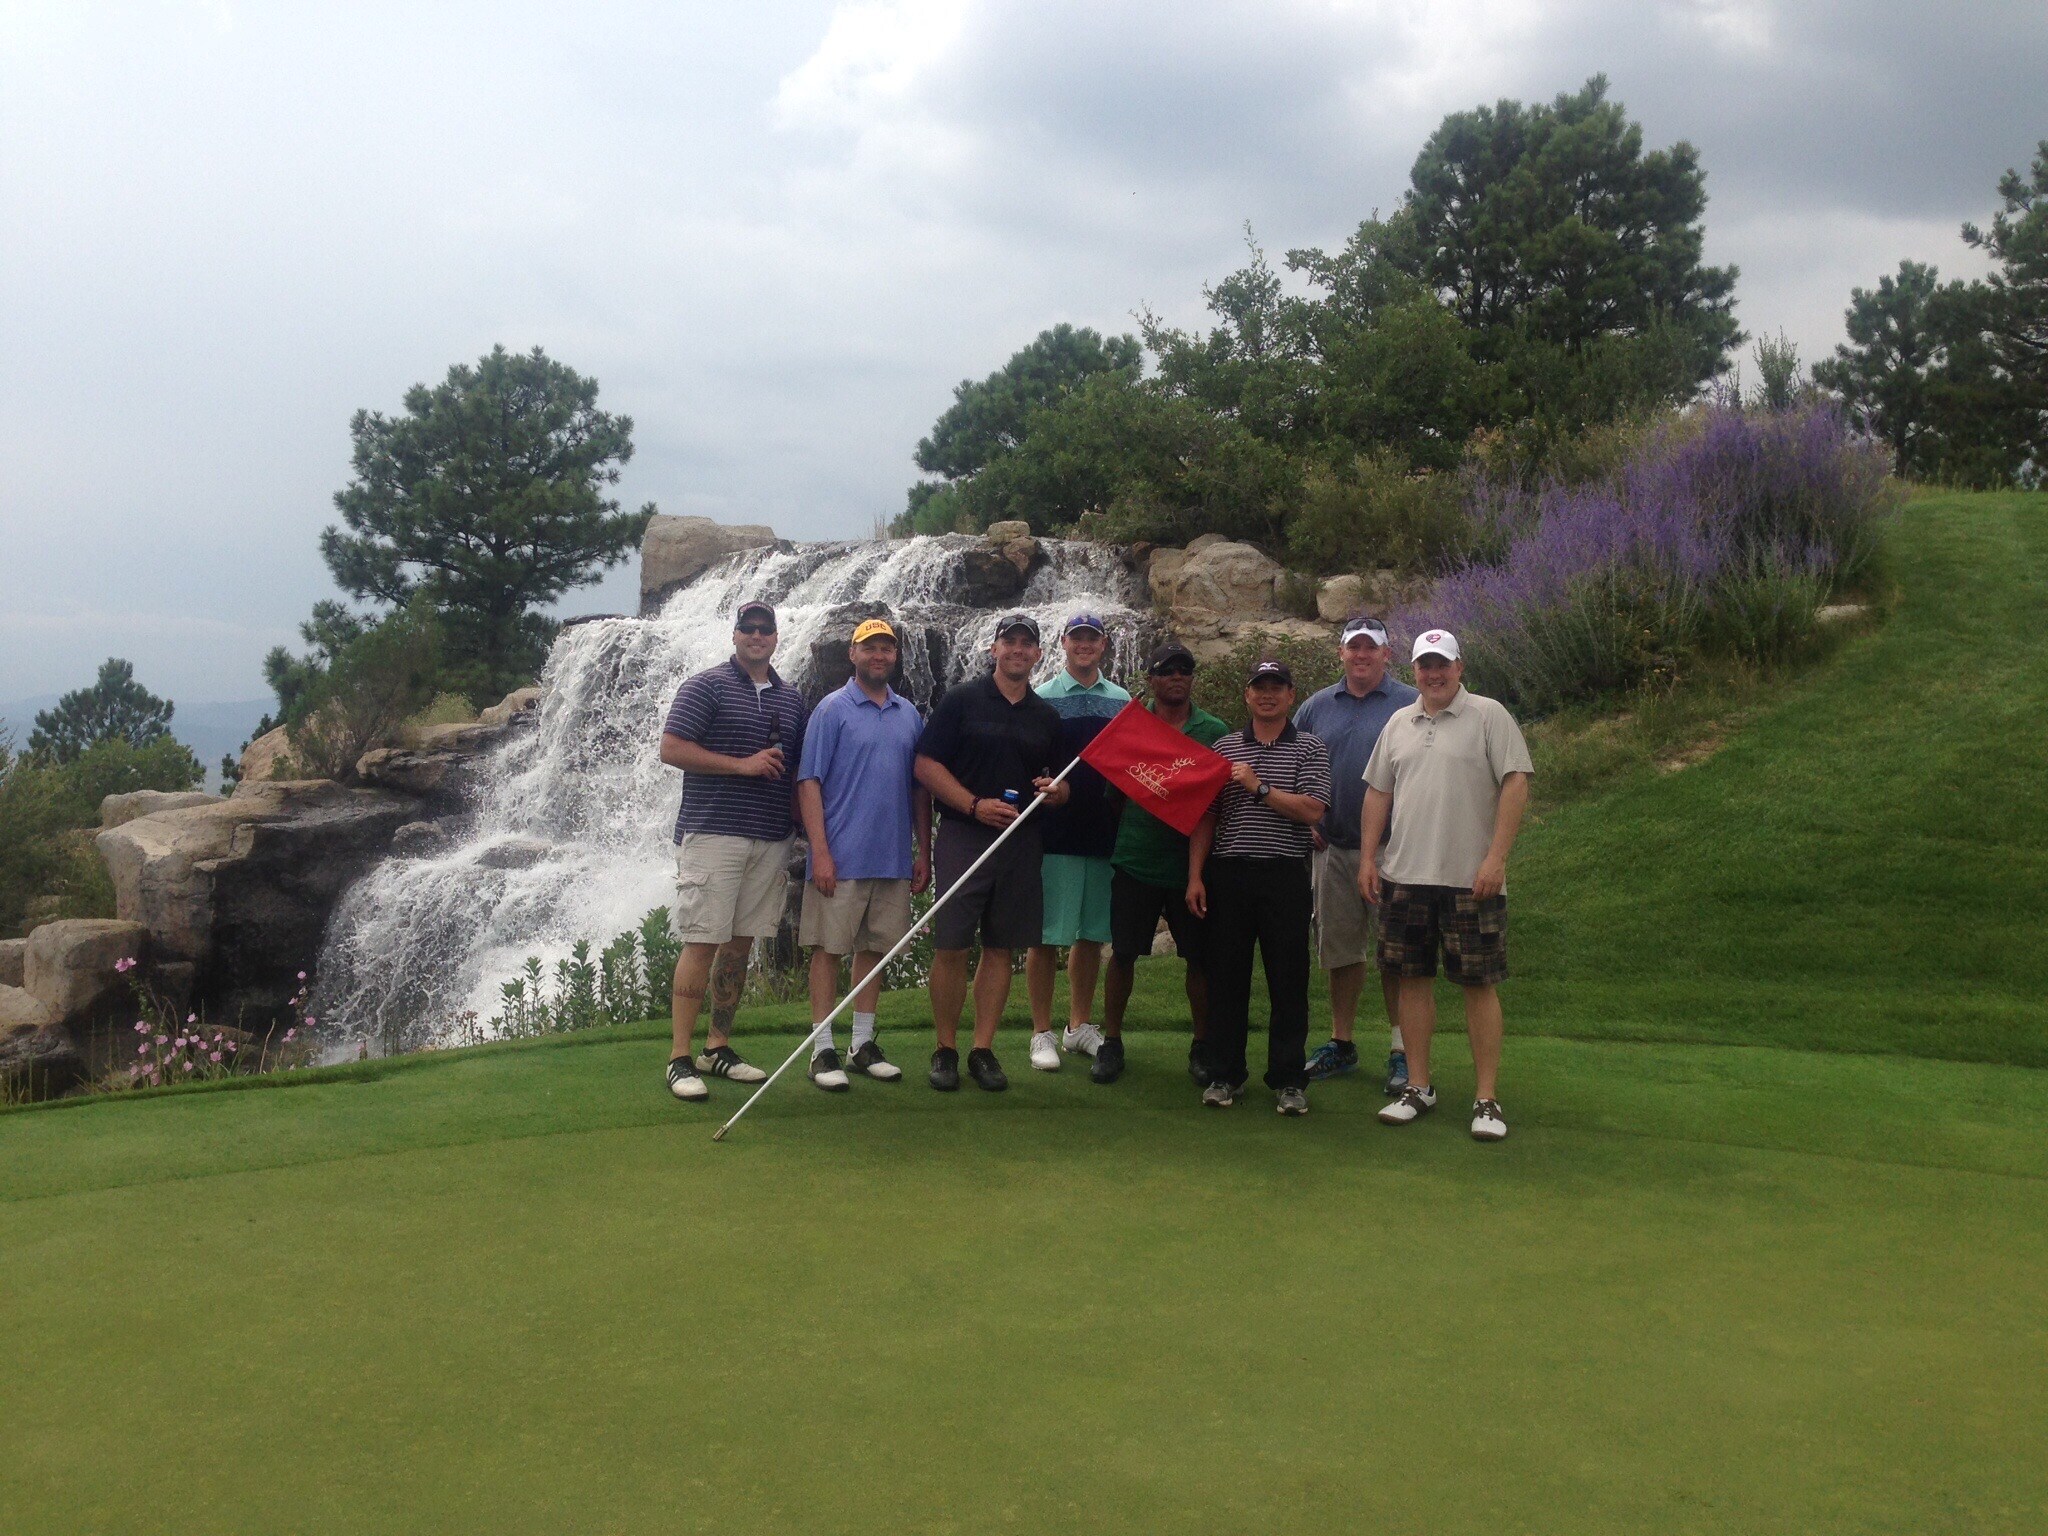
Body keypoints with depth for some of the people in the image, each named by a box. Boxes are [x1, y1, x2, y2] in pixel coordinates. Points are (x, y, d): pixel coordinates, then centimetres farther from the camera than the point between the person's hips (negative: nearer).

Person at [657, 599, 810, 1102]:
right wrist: (742, 764, -14)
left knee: (741, 945, 9)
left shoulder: (792, 700, 16)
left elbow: (800, 771, 22)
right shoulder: (706, 687, -1)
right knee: (702, 943, -7)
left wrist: (798, 825, 8)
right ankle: (680, 1057, -3)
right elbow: (671, 749, -9)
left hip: (772, 839, 6)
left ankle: (718, 1047, 18)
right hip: (713, 834, -6)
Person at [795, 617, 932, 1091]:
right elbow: (809, 783, -7)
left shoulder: (909, 714, 12)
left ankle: (864, 1043, 21)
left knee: (875, 948, 11)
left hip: (894, 857, 5)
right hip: (841, 857, -5)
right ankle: (822, 1050, 6)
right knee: (828, 947, -1)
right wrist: (820, 852, -15)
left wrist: (923, 852, 10)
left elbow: (920, 789, 15)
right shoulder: (832, 709, -2)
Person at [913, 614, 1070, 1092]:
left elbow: (1061, 782, 21)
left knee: (1000, 947, 6)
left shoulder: (1047, 716, 14)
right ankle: (945, 1049, 8)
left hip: (1021, 842, 4)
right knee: (950, 947, -5)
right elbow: (926, 765, -4)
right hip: (962, 836, -4)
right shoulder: (961, 700, 1)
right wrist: (975, 805, -15)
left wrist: (1056, 791, -4)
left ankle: (983, 1049, 14)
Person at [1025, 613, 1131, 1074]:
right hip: (1053, 835, -4)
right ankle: (1042, 1032, 7)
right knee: (1046, 936, -1)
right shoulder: (1042, 699, 1)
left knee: (1092, 935, 10)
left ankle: (1080, 1026, 22)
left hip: (1105, 833, 4)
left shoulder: (1123, 702, 11)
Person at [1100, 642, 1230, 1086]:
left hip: (1192, 862, 0)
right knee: (1123, 954, 6)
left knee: (1199, 957, 6)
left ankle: (1201, 1046, 20)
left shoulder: (1215, 732, 4)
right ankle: (1111, 1041, 20)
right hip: (1135, 861, 0)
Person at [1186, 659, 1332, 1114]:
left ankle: (1289, 1081, 11)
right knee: (1226, 976, 5)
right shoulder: (1224, 747, 11)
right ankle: (1224, 1075, 16)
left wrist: (1260, 787, -12)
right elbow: (1205, 817, 9)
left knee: (1288, 981, 2)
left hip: (1285, 876, -2)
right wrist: (1195, 876, 2)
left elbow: (1312, 811, -8)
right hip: (1228, 873, 2)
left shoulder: (1310, 750, 5)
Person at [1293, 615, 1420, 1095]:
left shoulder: (1412, 705, -2)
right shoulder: (1317, 707, 9)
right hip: (1332, 848, 4)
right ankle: (1341, 1044, 23)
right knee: (1341, 951, 12)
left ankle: (1401, 1052, 7)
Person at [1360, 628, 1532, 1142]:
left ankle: (1487, 1099, 6)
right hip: (1404, 875, 5)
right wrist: (1368, 857, 10)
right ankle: (1418, 1087, 20)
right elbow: (1378, 792, 18)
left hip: (1470, 880, -5)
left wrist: (1495, 858, -15)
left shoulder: (1489, 716, -3)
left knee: (1480, 983, 0)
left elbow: (1515, 784, -9)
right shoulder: (1398, 724, 14)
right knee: (1413, 979, 9)